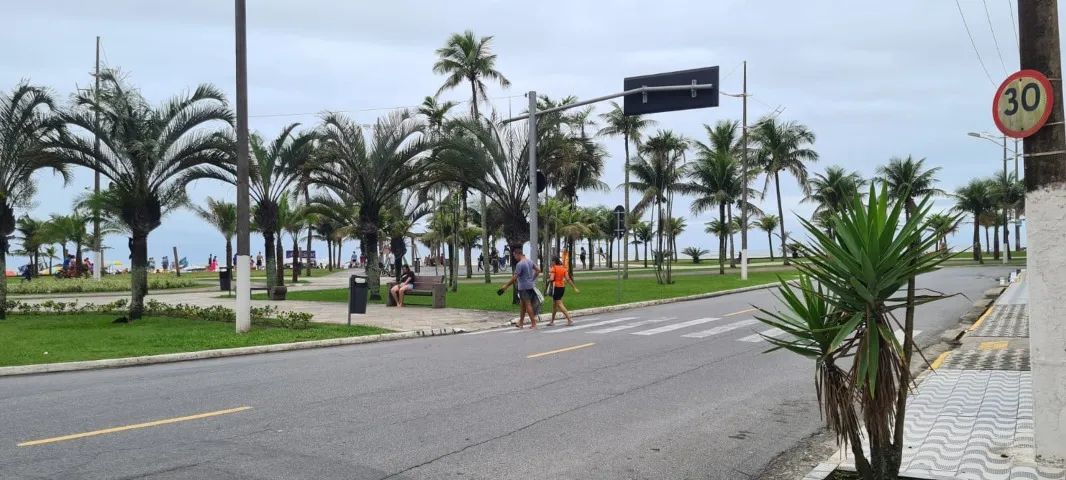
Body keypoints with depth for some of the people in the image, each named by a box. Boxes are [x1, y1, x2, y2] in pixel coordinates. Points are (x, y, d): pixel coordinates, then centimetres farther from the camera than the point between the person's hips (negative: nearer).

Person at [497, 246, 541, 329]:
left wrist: (506, 286, -15)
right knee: (523, 305, 16)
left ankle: (533, 323, -2)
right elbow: (538, 270, 15)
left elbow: (514, 278, -21)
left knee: (528, 305, -4)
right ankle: (521, 322, 23)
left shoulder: (519, 264, -19)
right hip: (530, 285, 9)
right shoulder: (529, 261, 8)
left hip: (523, 287, -9)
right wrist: (533, 279, 18)